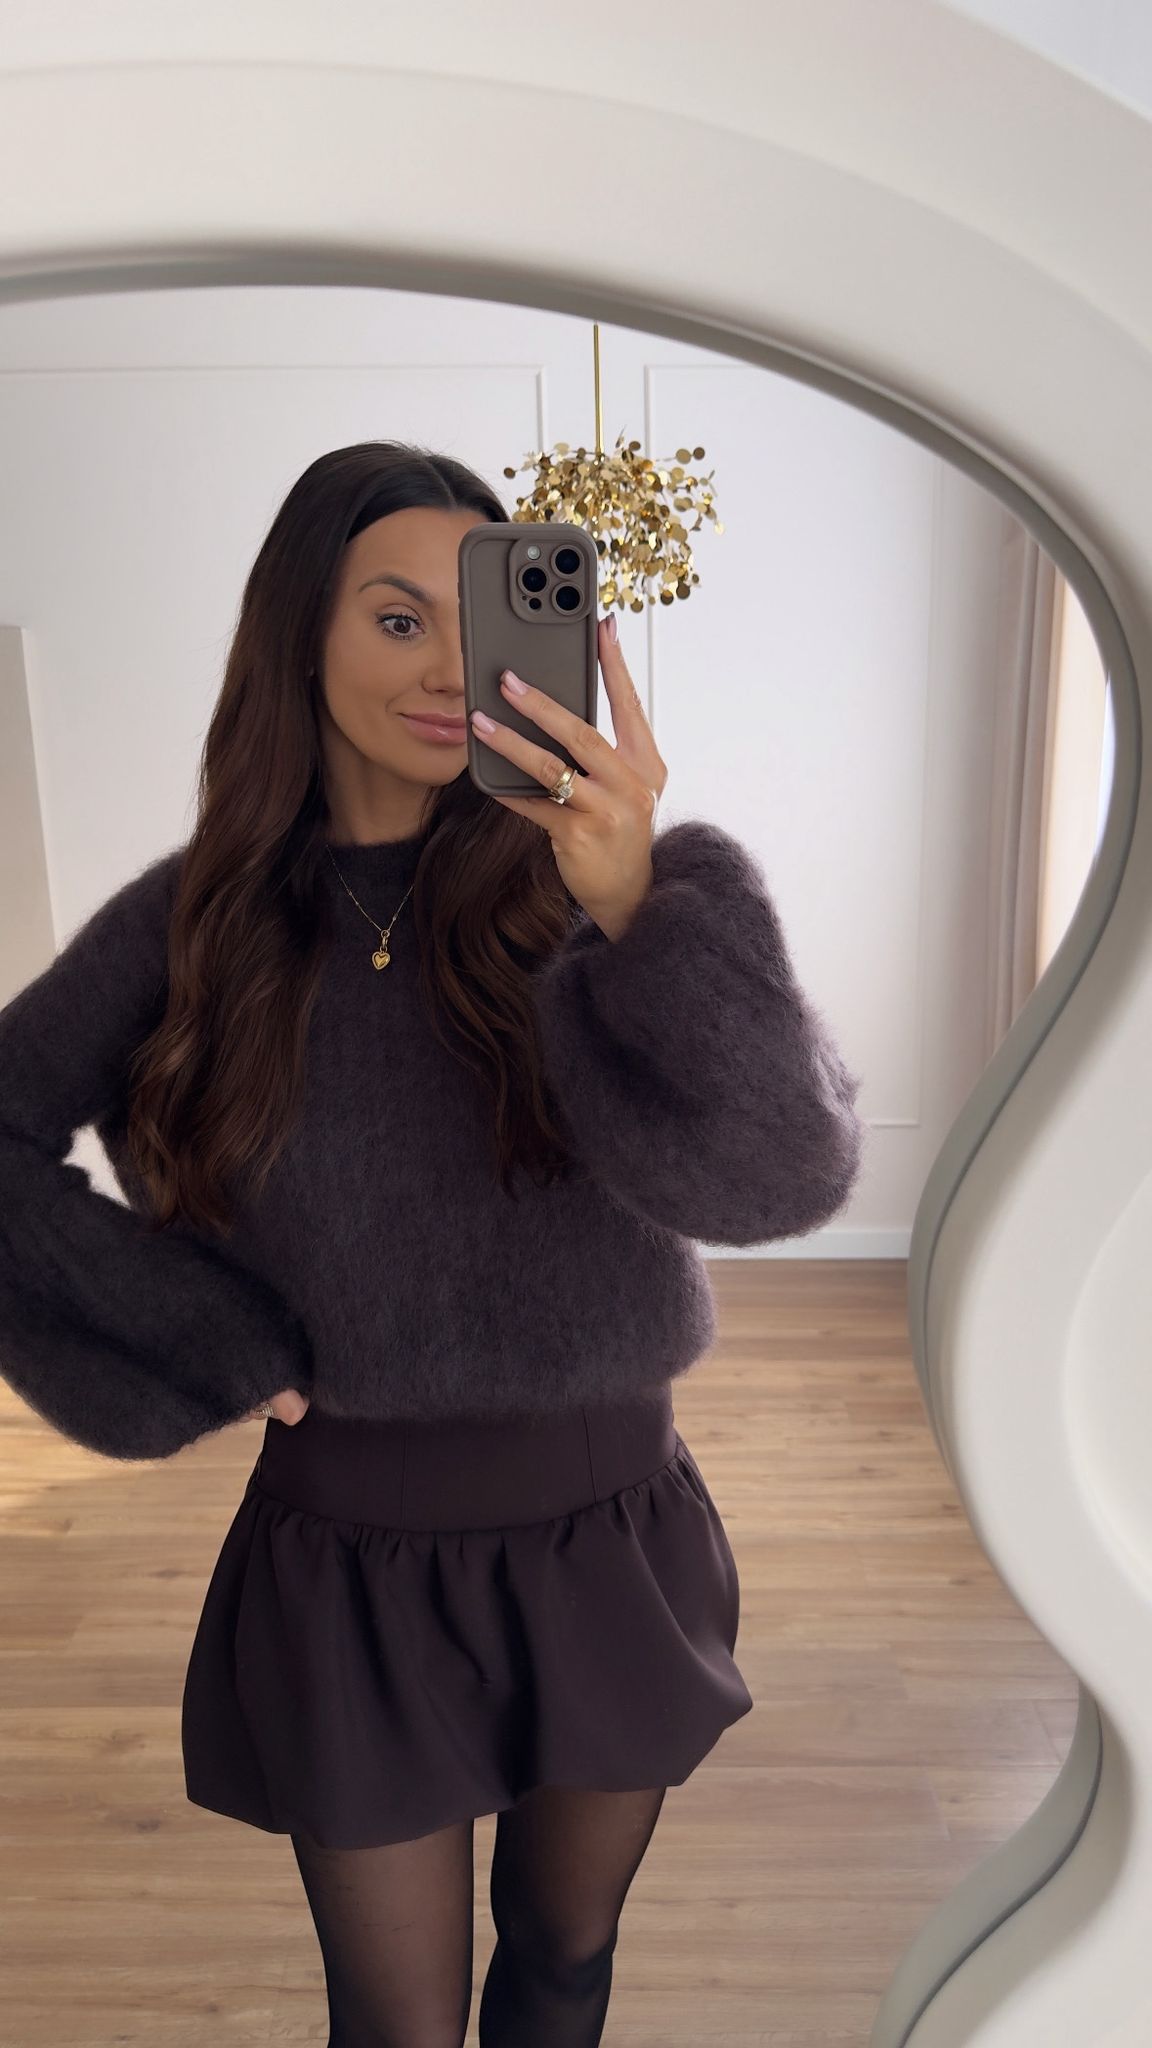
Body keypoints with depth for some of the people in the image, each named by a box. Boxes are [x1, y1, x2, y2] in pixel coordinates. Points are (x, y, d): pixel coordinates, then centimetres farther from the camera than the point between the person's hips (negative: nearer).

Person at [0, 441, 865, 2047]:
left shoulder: (575, 881, -11)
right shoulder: (199, 916, -8)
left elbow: (787, 1171, -22)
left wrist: (641, 911, -36)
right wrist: (198, 1346, -11)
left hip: (608, 1537, 1)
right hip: (349, 1555, -1)